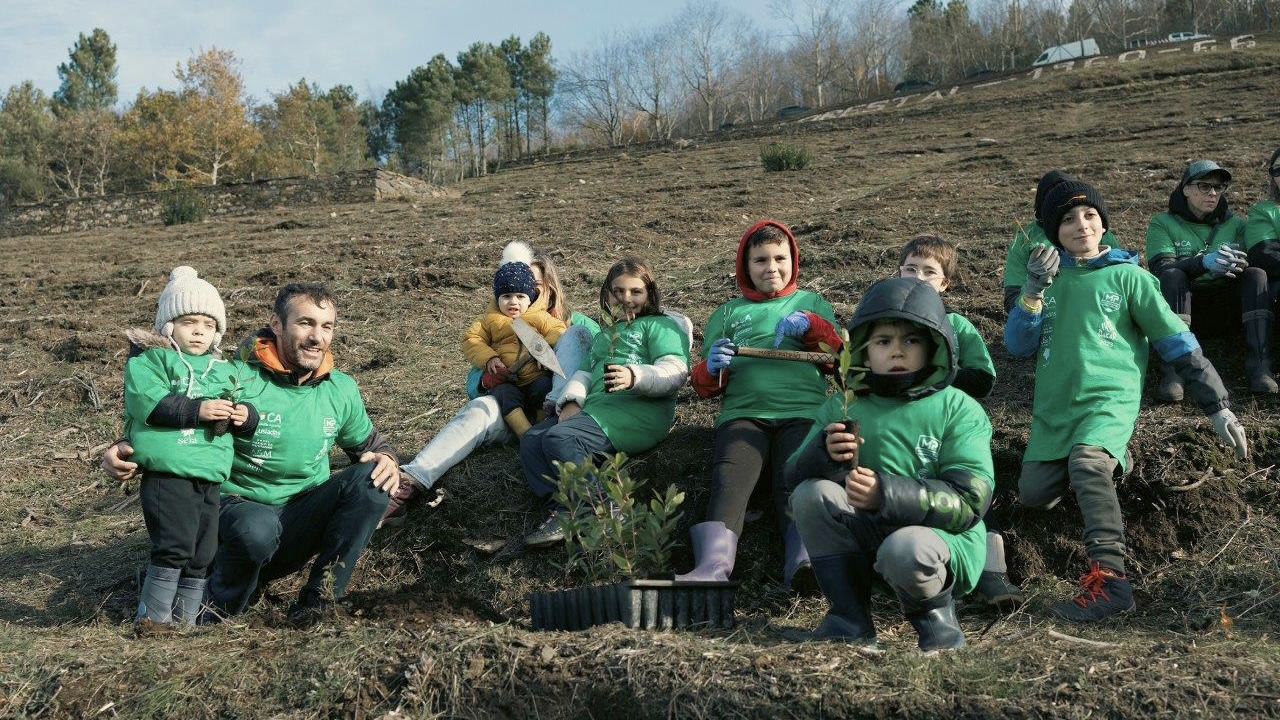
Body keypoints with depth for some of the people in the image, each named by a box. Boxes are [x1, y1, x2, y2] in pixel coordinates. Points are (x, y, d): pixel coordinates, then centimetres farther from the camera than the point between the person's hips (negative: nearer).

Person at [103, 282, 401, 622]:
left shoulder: (341, 390, 4)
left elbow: (369, 444, 20)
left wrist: (385, 459, -5)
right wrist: (124, 451, -26)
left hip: (301, 522, 5)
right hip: (240, 506, -5)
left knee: (370, 481, -20)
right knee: (257, 528, -41)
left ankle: (316, 601, -17)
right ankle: (218, 614, -9)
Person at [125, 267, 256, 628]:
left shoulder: (223, 370, 18)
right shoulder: (149, 360, 0)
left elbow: (239, 406, 19)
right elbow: (149, 404, -15)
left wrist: (245, 415, -6)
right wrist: (198, 409, -20)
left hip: (210, 477, 6)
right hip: (166, 473, -6)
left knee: (202, 554, 10)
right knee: (175, 546, -13)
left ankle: (184, 618, 22)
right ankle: (152, 616, 0)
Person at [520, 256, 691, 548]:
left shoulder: (659, 325, 11)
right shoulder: (603, 336, 35)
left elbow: (676, 371, -6)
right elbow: (585, 373, 23)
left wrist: (634, 377, -26)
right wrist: (572, 401, -1)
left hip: (639, 410, -8)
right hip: (594, 408, 8)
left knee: (559, 437, -30)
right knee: (531, 439, -14)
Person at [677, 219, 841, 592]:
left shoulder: (813, 303, 28)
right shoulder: (727, 313, 29)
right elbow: (704, 387, 23)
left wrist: (811, 325, -3)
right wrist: (711, 369, -1)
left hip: (804, 412, -1)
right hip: (743, 413, 1)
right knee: (729, 483, -31)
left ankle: (805, 562, -57)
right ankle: (712, 567, -53)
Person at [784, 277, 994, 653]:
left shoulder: (958, 409, -3)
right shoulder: (842, 407, 8)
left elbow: (969, 501, -15)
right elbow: (794, 477, -1)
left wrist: (886, 494, -29)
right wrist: (824, 454, -25)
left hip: (944, 538, -4)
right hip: (865, 537, 4)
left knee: (905, 551, -36)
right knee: (812, 494, -21)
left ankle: (934, 612, 0)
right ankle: (849, 619, -9)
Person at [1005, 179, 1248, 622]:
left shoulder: (1127, 276, 2)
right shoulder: (1048, 275, 11)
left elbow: (1177, 343, 3)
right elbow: (1018, 347, 3)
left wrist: (1217, 407, 0)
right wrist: (1034, 290, -12)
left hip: (1110, 398, -5)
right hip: (1054, 405, 5)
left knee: (1086, 461, -33)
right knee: (1033, 495, 1)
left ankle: (1109, 576, -37)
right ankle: (1108, 462, 26)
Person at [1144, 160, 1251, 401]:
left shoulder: (1235, 224, 15)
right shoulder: (1163, 223, 6)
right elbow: (1159, 268, -13)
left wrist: (1236, 262, -28)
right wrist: (1204, 262, -32)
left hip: (1225, 305, 2)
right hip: (1183, 301, -2)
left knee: (1258, 275, -23)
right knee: (1173, 275, -32)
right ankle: (1173, 369, -46)